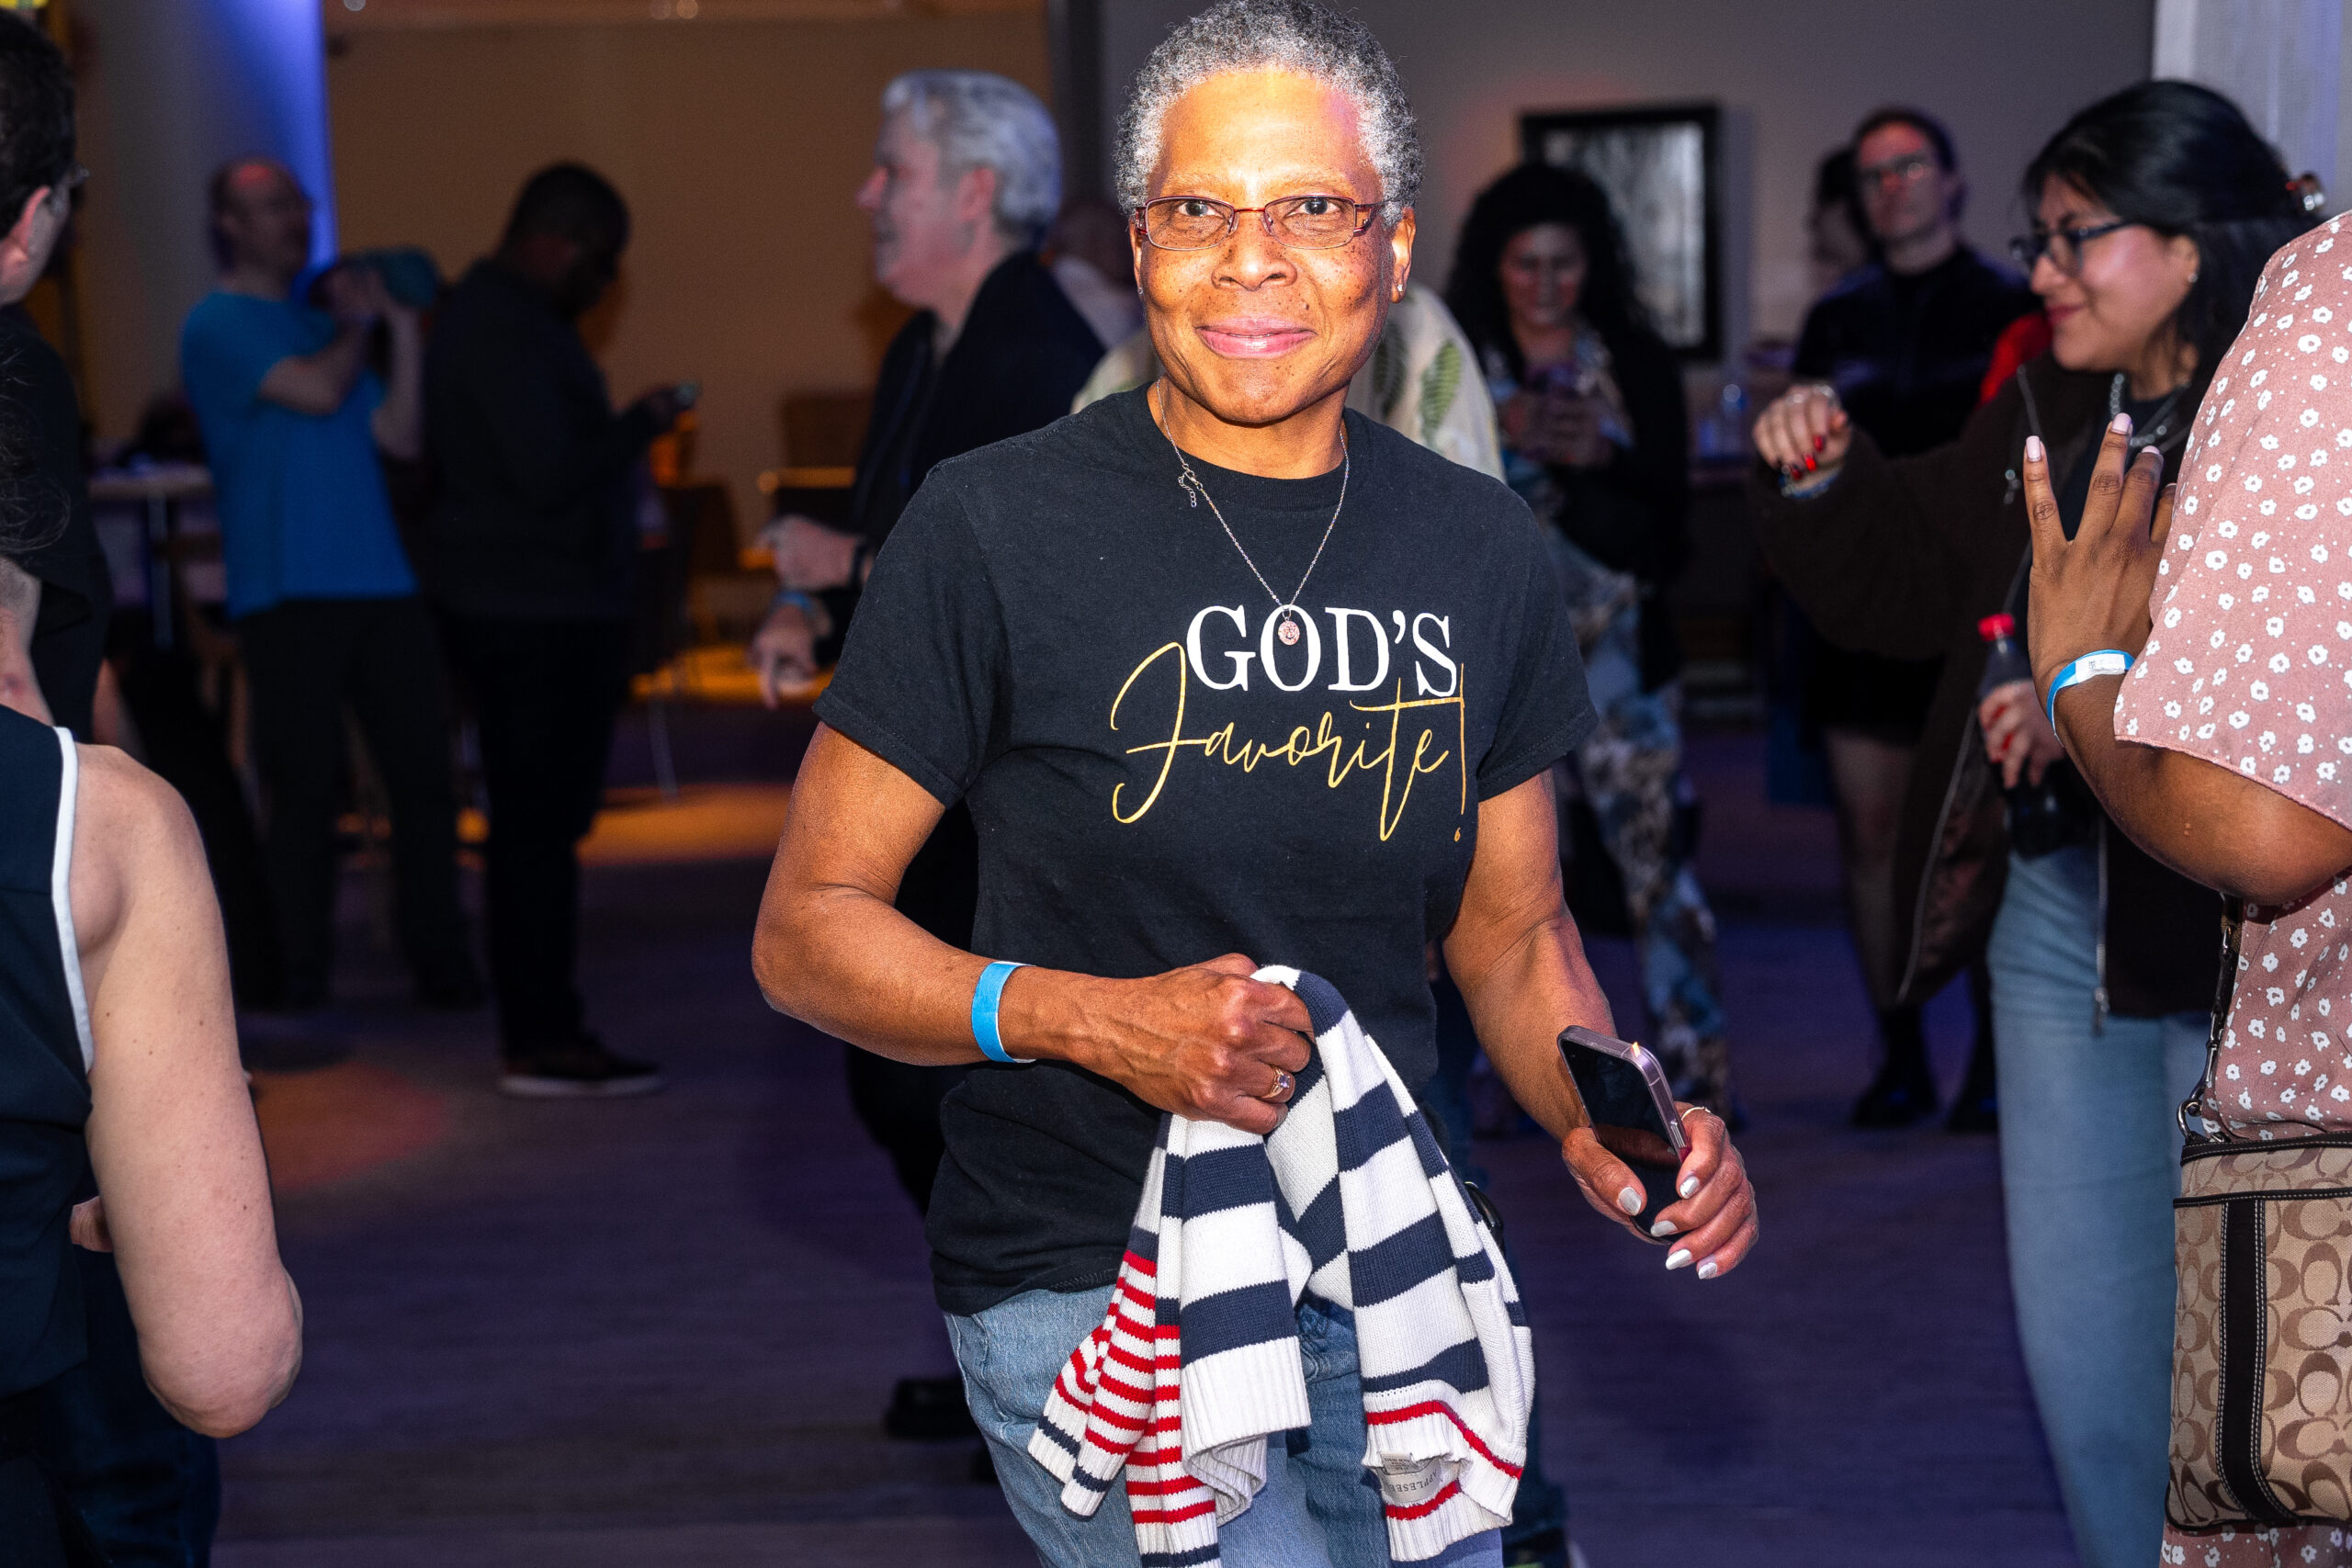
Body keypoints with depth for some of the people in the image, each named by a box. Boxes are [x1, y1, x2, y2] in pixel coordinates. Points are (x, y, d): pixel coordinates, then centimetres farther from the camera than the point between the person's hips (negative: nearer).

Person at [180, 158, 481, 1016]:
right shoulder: (217, 325, 0)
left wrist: (402, 326, 3)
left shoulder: (323, 322, 20)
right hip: (288, 591, -5)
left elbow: (400, 435, 10)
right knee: (307, 783, -2)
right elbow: (315, 392, -15)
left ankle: (440, 960, 9)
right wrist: (358, 326, 4)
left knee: (423, 771, 2)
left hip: (382, 581, 6)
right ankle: (299, 972, 8)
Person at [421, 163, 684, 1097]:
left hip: (531, 607, 11)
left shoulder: (489, 313, 18)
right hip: (536, 610, -11)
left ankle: (540, 1025, 18)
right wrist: (639, 426, -10)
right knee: (539, 820, -8)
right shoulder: (507, 330, -16)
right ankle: (542, 1042, -4)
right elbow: (549, 475, -23)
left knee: (538, 818, 12)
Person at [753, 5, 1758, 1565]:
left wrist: (1607, 1121, -7)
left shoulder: (1480, 548, 4)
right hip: (1089, 1290, -5)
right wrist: (1095, 1022, -23)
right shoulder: (997, 529, -11)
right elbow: (807, 930, -8)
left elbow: (1516, 932, 13)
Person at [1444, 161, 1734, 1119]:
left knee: (1654, 852, -7)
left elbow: (1671, 503, 1)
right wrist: (1498, 436, -16)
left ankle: (1696, 1074, -3)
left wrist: (1601, 454, -15)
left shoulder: (1638, 365, 6)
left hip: (1614, 645, 0)